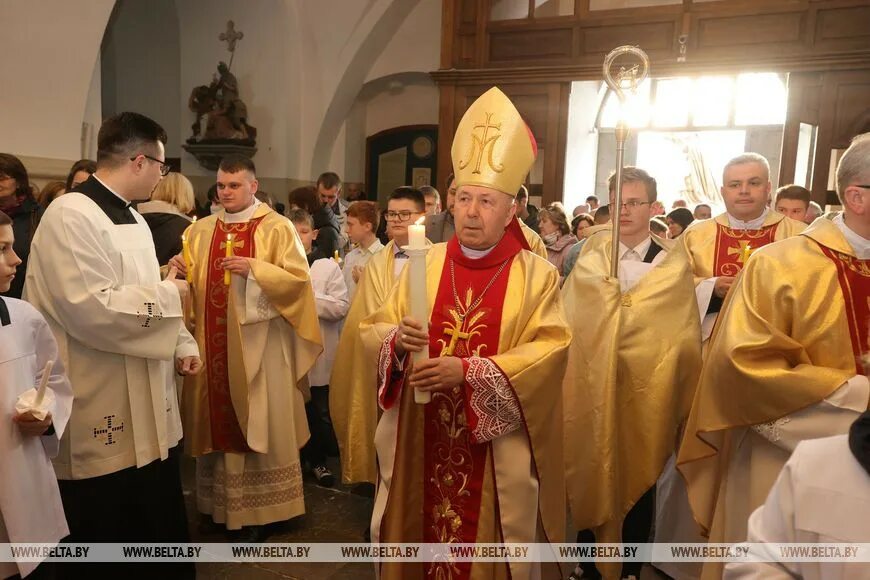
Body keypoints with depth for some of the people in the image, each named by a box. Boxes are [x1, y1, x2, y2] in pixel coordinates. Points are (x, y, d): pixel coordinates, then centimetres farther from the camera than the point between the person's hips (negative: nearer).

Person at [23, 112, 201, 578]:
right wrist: (169, 294, -14)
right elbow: (89, 308, -27)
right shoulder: (71, 216, -17)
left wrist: (182, 344, 5)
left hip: (148, 406, 9)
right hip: (103, 415, -9)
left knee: (164, 526, 20)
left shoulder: (132, 217, 13)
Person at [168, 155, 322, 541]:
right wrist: (180, 271, -8)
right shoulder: (200, 230, 12)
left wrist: (254, 269, -21)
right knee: (216, 419, 10)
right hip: (212, 342, 5)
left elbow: (298, 280, -11)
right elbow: (191, 284, 13)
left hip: (258, 344, -4)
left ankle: (257, 510, 15)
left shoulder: (278, 228, -3)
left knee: (258, 423, 2)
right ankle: (217, 504, 26)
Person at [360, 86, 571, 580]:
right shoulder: (426, 264, 4)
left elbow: (549, 351, -13)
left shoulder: (536, 275, -4)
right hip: (422, 436, 3)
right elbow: (373, 330, 5)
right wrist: (398, 339, -19)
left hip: (497, 446, -2)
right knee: (419, 531, 15)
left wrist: (469, 370, -23)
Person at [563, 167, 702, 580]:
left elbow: (683, 338, -2)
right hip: (590, 393, 1)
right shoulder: (592, 257, 1)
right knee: (590, 478, 11)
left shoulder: (673, 263, -3)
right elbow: (571, 322, 0)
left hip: (645, 396, -1)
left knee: (637, 480, 13)